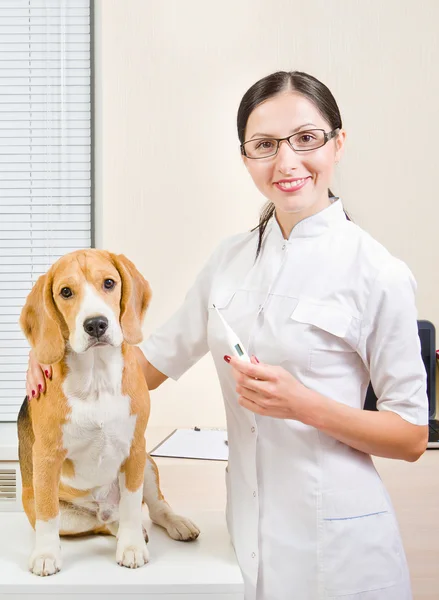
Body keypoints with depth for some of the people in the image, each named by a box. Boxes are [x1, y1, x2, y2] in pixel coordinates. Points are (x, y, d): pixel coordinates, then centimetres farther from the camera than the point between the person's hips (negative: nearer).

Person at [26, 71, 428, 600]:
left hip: (333, 540, -4)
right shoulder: (231, 258, 4)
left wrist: (304, 404, -21)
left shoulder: (377, 274, -12)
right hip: (249, 531, 5)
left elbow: (413, 437, -8)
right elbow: (155, 361, 14)